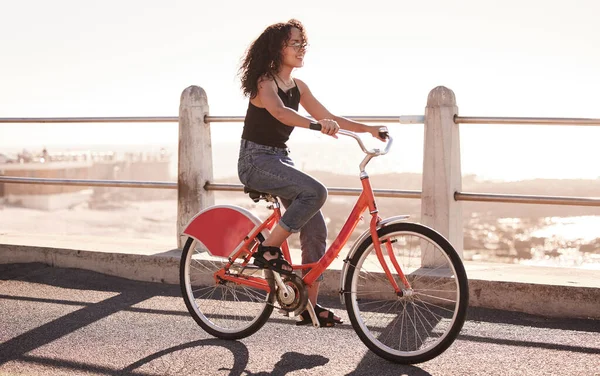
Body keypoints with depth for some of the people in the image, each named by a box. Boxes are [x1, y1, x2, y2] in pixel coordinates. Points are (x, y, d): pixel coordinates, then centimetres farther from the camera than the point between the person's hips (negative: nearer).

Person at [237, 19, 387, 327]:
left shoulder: (298, 86, 10)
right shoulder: (265, 82, -13)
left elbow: (329, 117, 9)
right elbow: (280, 112, -34)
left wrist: (368, 129, -2)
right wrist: (317, 125, -51)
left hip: (281, 159, 8)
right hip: (256, 160, -8)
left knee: (315, 230, -2)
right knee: (315, 192, -30)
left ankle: (310, 305, 5)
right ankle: (268, 250, -15)